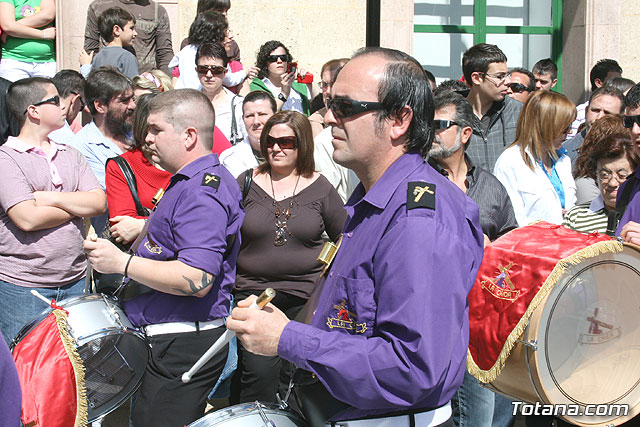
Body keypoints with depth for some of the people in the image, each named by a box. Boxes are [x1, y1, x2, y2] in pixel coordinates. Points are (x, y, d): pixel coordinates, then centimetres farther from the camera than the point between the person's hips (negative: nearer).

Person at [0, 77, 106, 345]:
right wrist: (78, 205, -5)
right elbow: (27, 218, -18)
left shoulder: (69, 155, 12)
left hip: (75, 281, 5)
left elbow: (99, 202, 1)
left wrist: (52, 198, -12)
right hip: (22, 287, -5)